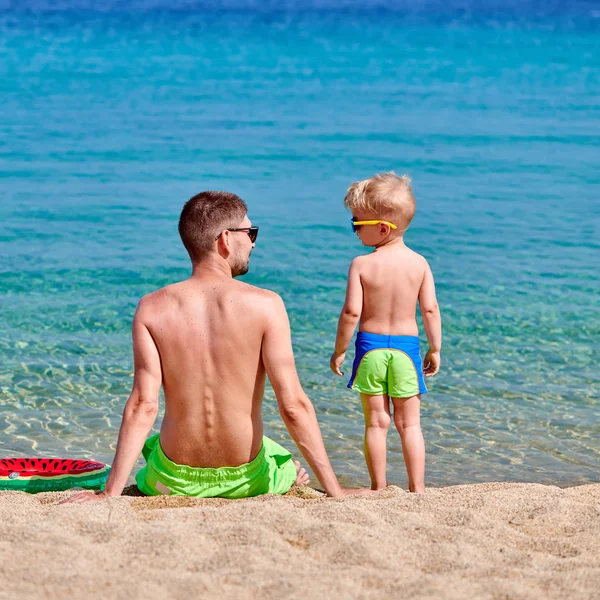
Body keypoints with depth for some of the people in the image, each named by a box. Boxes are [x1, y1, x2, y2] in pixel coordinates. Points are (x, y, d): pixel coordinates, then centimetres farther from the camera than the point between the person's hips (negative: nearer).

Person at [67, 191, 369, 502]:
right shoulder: (265, 305, -15)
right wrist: (335, 490, -12)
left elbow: (143, 406, -15)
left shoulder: (152, 308, -10)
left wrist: (111, 492, -12)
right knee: (290, 466, 35)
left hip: (175, 481, 1)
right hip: (244, 479, -1)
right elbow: (293, 405, -18)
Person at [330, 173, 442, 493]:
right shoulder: (419, 263, -2)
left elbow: (351, 312, -12)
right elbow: (430, 309, -2)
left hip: (370, 346, -2)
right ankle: (417, 487, 9)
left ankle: (379, 487, 11)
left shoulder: (361, 265, -10)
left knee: (376, 422, 7)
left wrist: (339, 351, -1)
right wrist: (435, 349, 10)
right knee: (409, 423, 9)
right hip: (406, 346, 2)